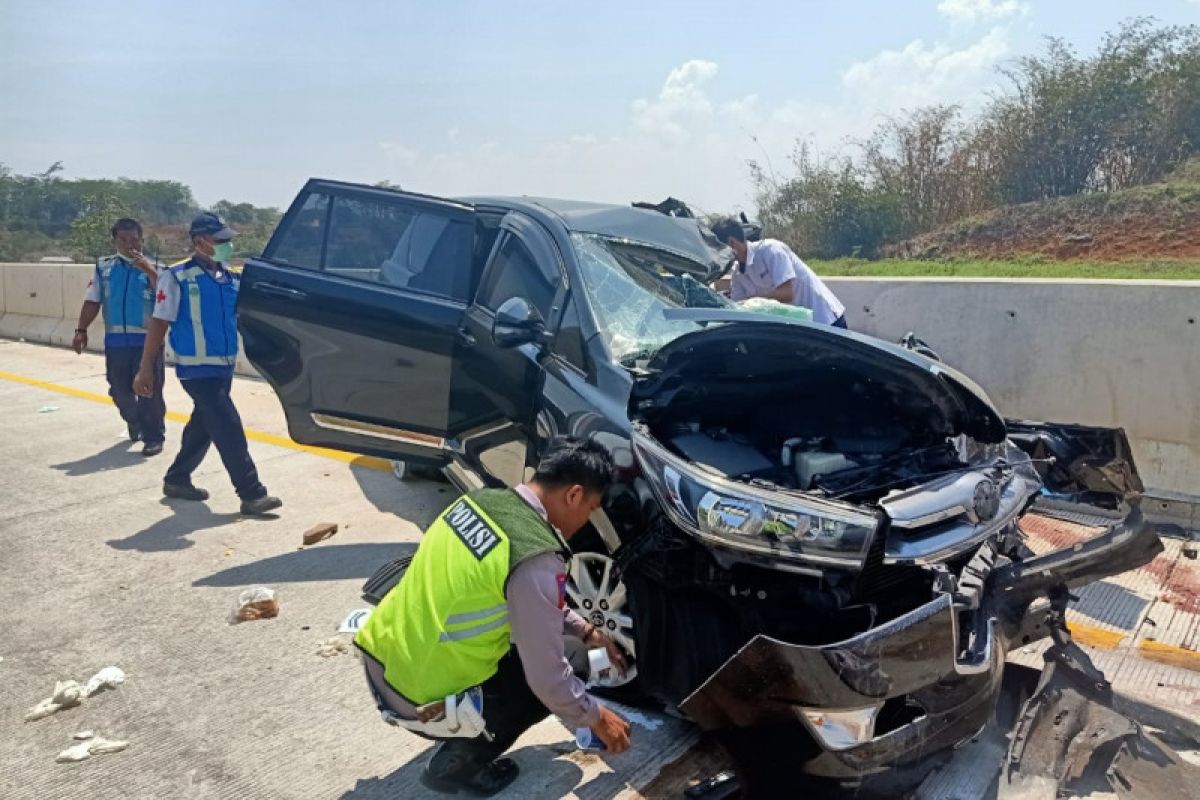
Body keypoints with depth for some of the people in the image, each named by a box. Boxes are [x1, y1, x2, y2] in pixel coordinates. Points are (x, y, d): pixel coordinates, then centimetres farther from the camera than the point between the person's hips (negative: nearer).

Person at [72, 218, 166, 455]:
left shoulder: (153, 268, -1)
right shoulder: (104, 267, 8)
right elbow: (92, 302, 8)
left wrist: (149, 271, -23)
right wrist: (81, 330, 0)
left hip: (147, 340, -3)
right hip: (115, 340, 4)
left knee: (149, 390, -3)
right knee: (119, 390, 13)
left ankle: (153, 436, 7)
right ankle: (134, 424, 38)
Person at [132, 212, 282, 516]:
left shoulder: (231, 279, 8)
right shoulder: (178, 277, -10)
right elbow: (159, 324, -9)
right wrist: (146, 370, -10)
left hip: (225, 366, 7)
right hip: (197, 369, -7)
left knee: (203, 426, 17)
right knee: (229, 429, -10)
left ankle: (177, 479, 35)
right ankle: (252, 494, -6)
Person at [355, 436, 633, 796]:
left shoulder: (481, 500, 2)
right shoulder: (536, 558, -23)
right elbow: (548, 676, -16)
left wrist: (588, 632, 21)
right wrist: (596, 719, 2)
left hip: (380, 664, 8)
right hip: (421, 703, -8)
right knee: (573, 661, 6)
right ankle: (457, 761, 6)